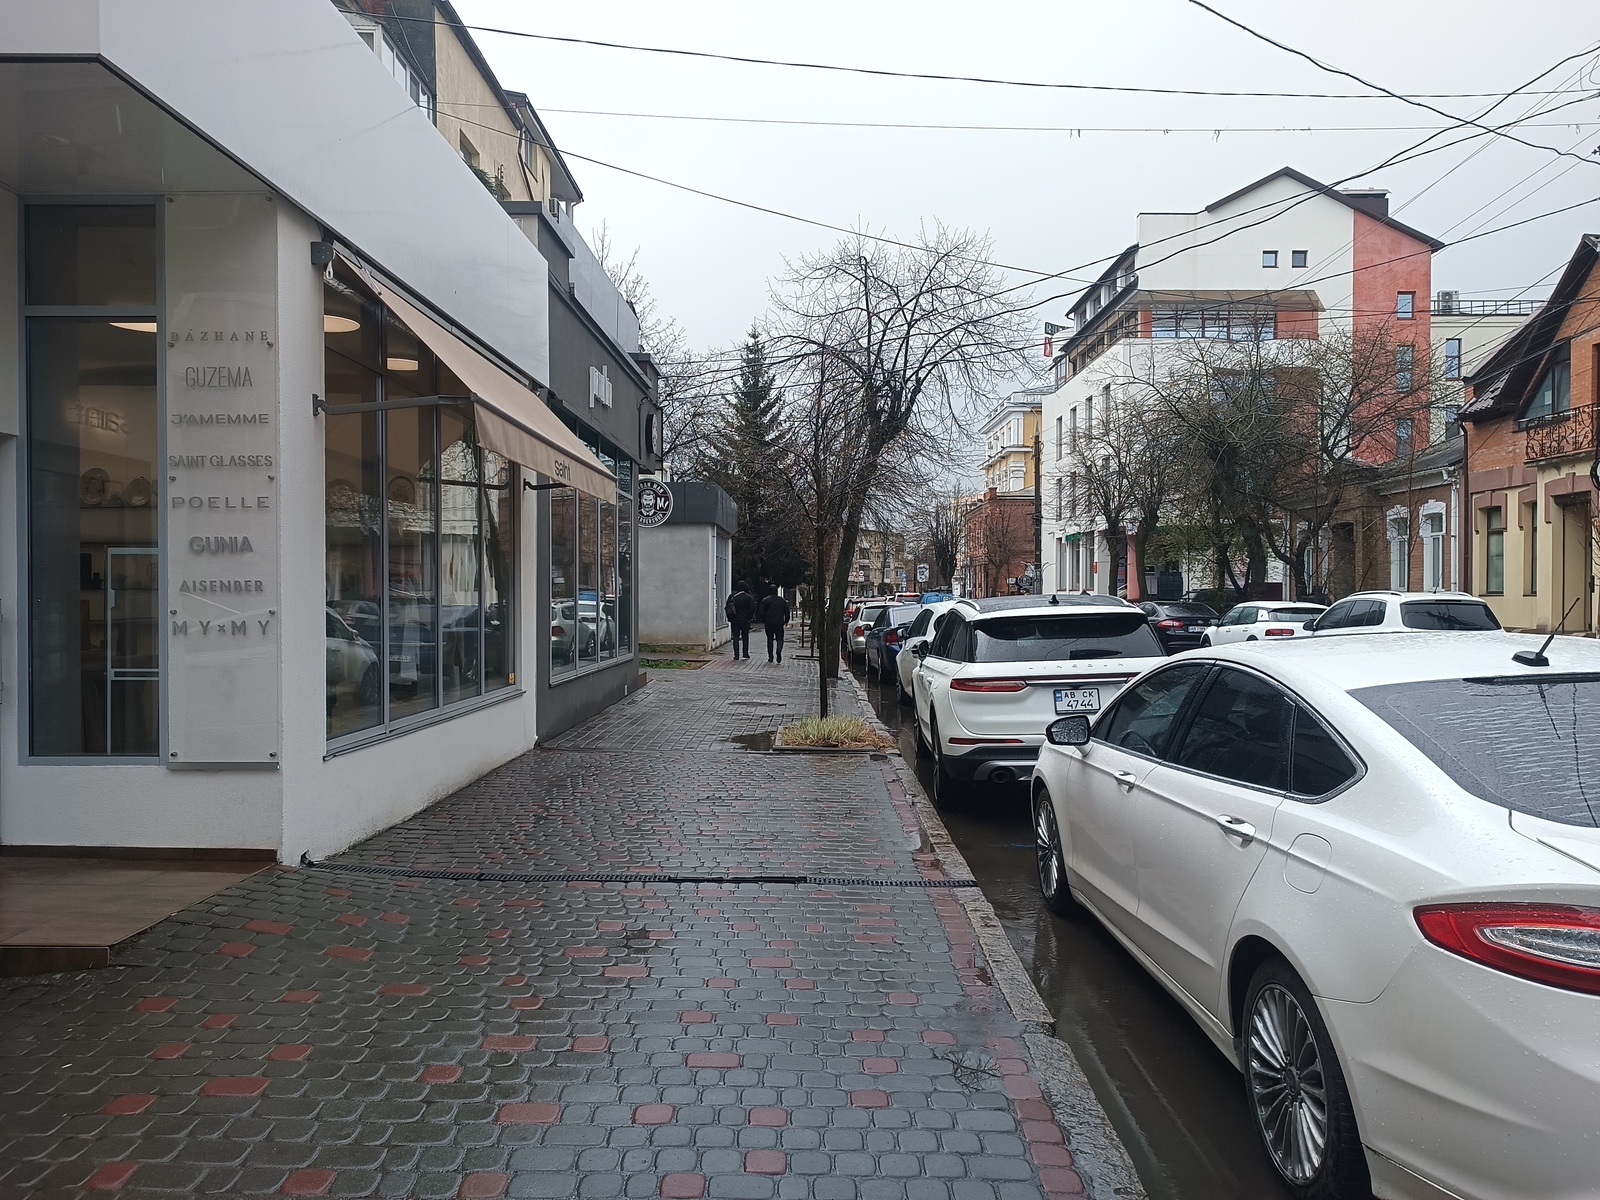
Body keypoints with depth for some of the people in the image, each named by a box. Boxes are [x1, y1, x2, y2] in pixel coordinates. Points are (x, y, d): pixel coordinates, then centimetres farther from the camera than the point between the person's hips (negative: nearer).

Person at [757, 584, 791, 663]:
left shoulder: (765, 600, -1)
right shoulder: (782, 600, 4)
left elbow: (761, 612, -3)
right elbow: (787, 612, 6)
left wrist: (763, 621, 10)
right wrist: (786, 621, 18)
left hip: (768, 624, 0)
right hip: (779, 623, 0)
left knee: (770, 639, 9)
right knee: (780, 639, 7)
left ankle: (770, 657, 7)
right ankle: (779, 650, -23)